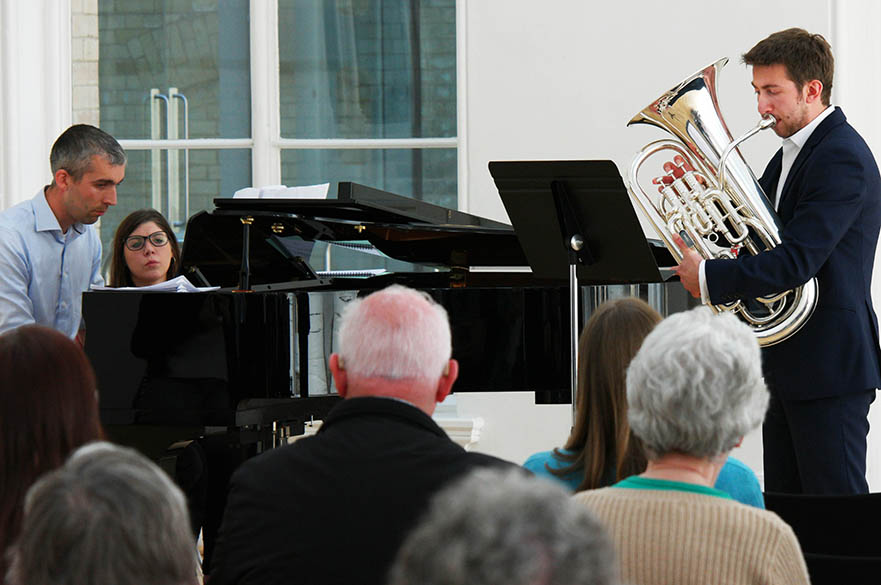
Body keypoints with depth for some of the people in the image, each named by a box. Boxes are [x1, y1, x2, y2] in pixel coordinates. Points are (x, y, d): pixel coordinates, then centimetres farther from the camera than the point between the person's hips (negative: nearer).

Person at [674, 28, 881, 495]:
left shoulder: (842, 159, -18)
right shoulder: (792, 152, 14)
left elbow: (796, 262, -26)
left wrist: (708, 278, -20)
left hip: (830, 368, -10)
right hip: (786, 364, 10)